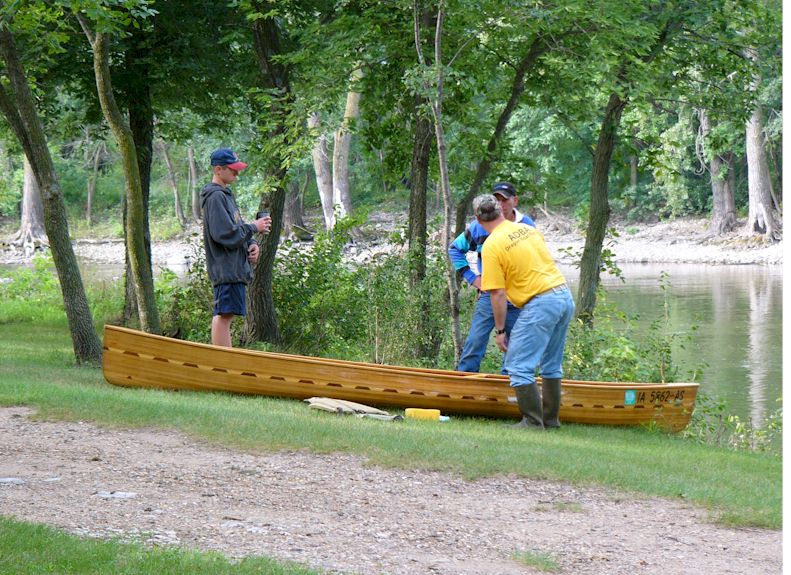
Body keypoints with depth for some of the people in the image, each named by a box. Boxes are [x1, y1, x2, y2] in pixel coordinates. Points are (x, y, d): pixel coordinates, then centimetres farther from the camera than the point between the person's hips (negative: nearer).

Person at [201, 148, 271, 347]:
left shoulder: (226, 194, 20)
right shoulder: (215, 197, -13)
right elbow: (226, 235, -20)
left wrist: (251, 243, 4)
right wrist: (254, 228, -9)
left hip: (235, 268, 10)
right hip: (226, 268, -10)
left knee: (223, 315, 12)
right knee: (224, 315, -10)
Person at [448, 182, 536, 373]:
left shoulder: (527, 226, 1)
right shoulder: (480, 226, -3)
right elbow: (455, 249, 11)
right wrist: (471, 277, 4)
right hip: (489, 293, -2)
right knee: (475, 342, -9)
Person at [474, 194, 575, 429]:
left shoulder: (491, 246, -9)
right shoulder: (529, 230, 11)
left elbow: (498, 295, -10)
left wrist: (500, 330, -2)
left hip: (541, 302, -8)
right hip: (565, 296, 8)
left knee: (519, 366, -2)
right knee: (552, 365, 19)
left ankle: (533, 422, -4)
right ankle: (551, 419, 25)